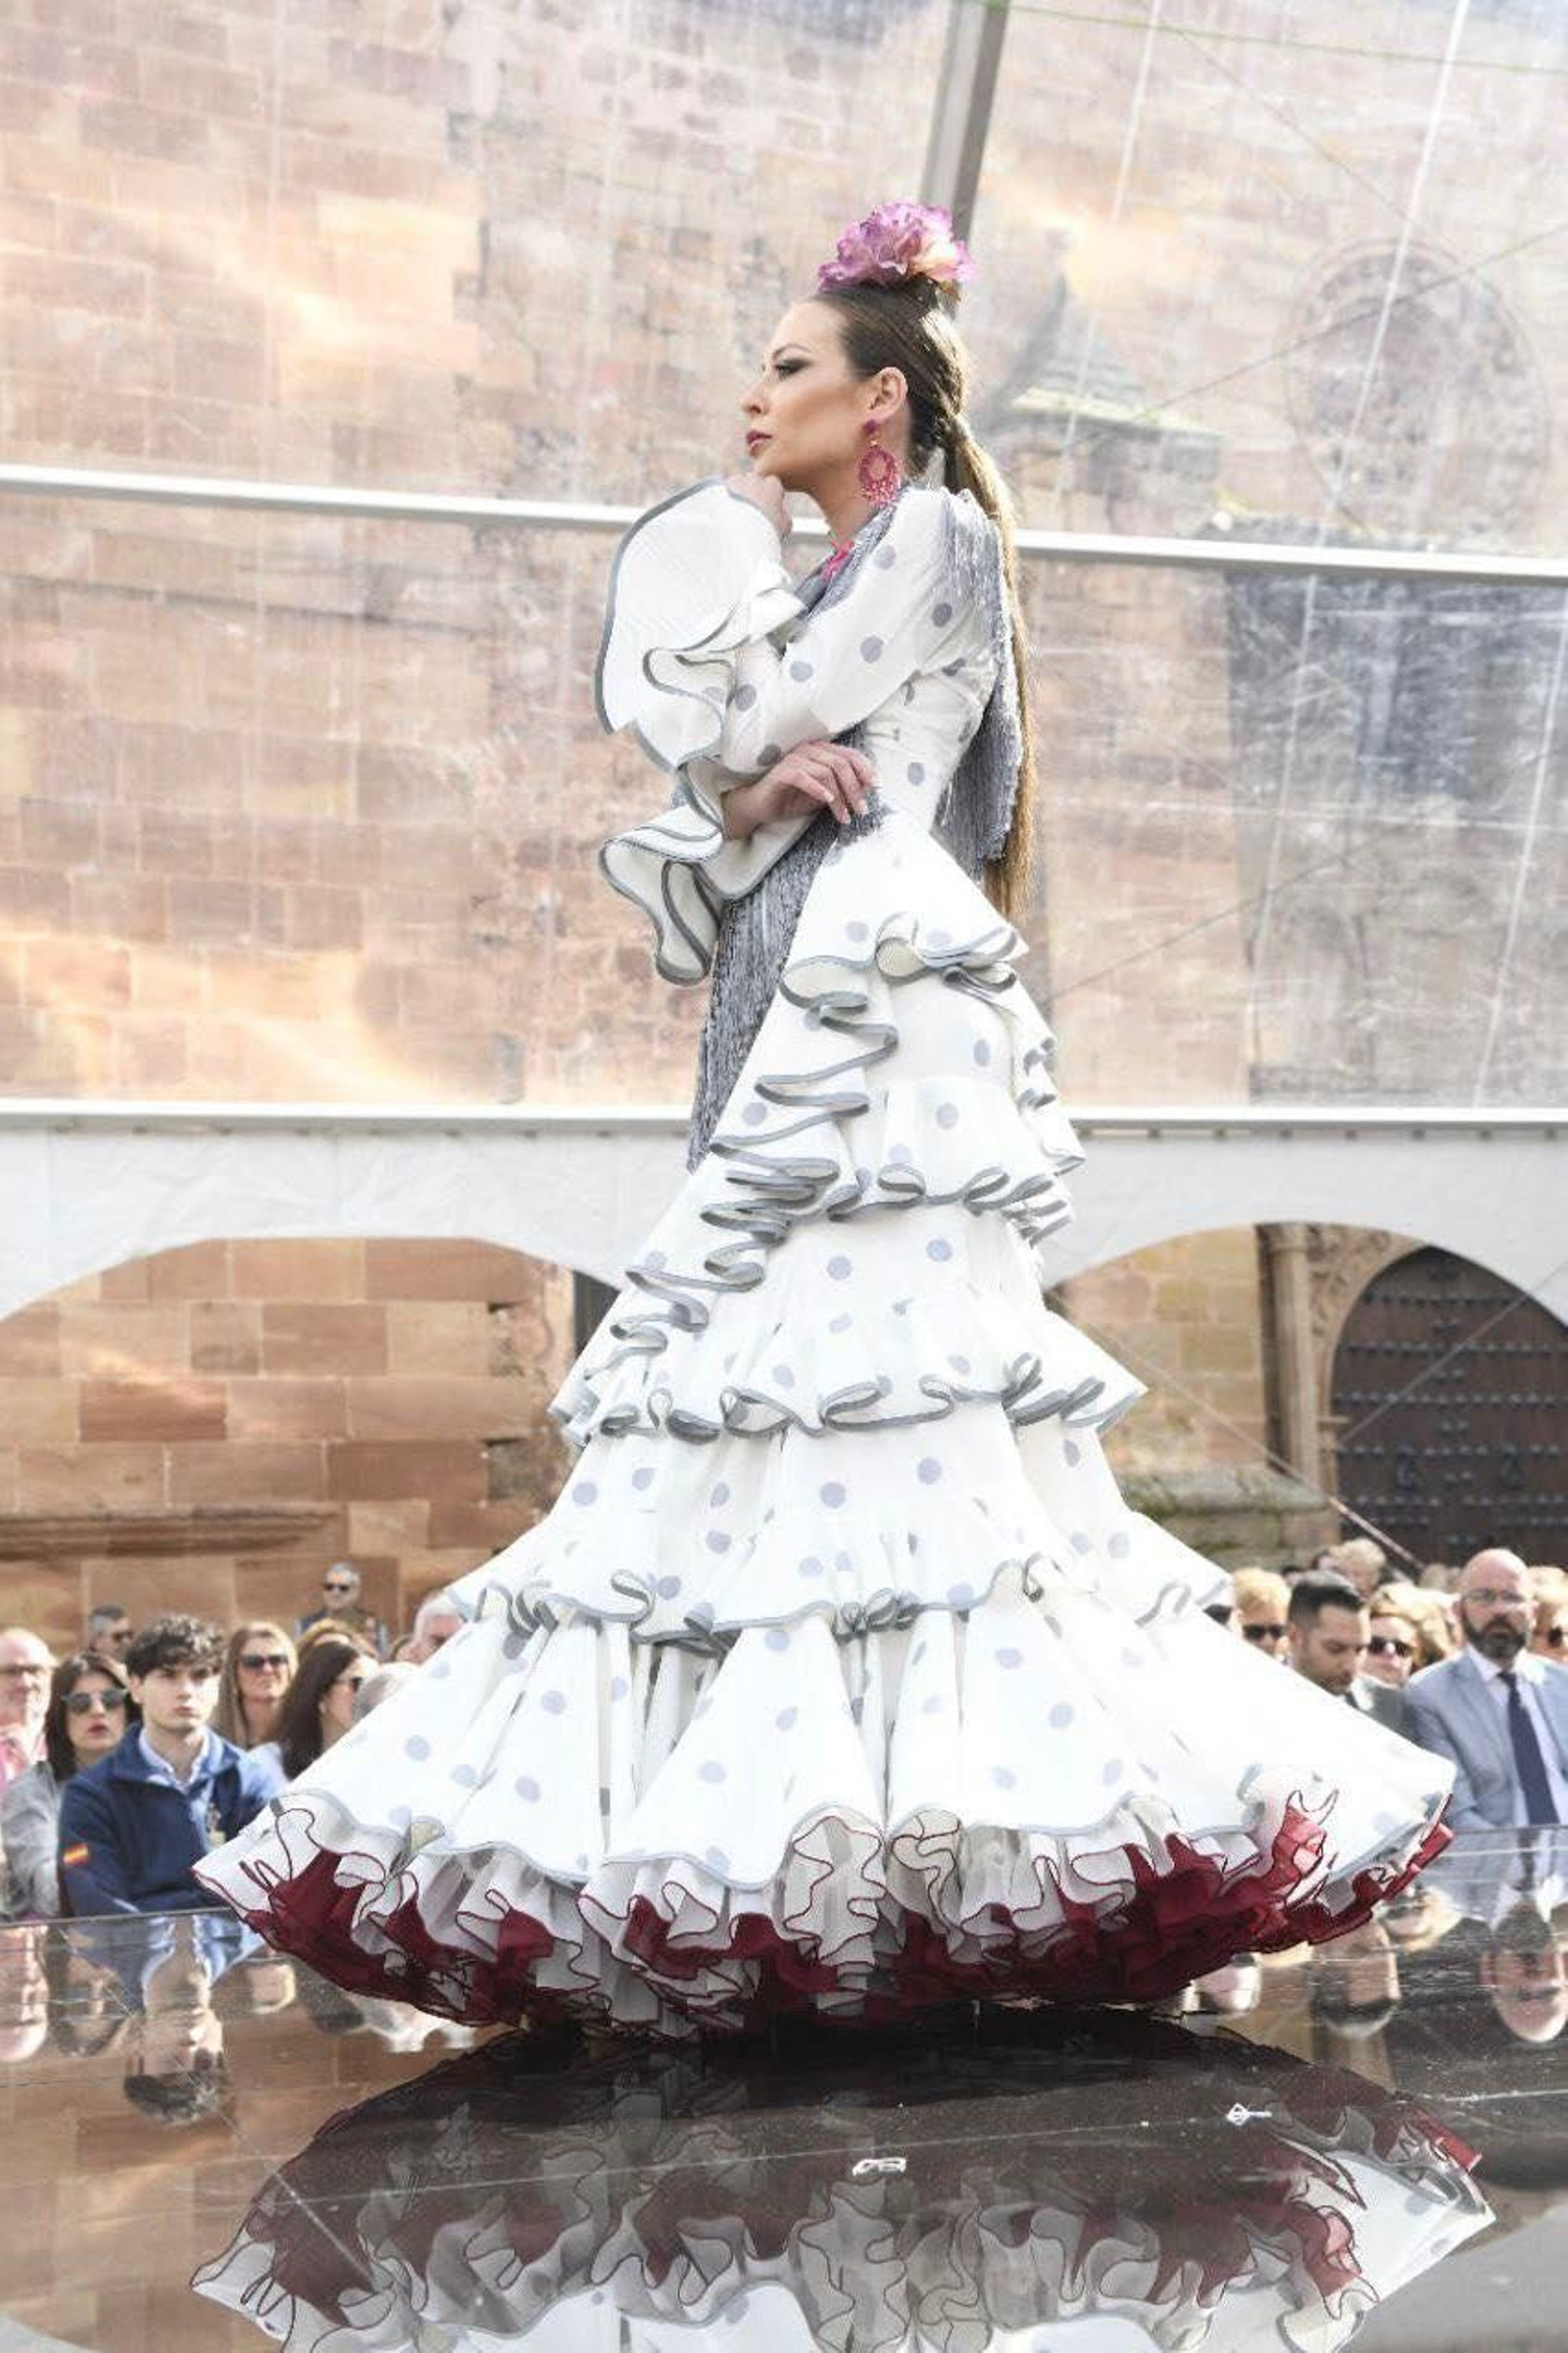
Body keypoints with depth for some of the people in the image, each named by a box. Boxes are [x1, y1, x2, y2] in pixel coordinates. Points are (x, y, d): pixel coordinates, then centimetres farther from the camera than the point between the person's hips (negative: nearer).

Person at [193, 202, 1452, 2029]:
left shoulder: (937, 537, 3)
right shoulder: (831, 593, 27)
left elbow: (746, 723, -7)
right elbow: (720, 807, 19)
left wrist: (729, 548, 8)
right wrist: (756, 793, -4)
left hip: (884, 1033, -8)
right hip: (787, 1043, 9)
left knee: (880, 1392, -16)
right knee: (759, 1401, 0)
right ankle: (791, 1843, 1)